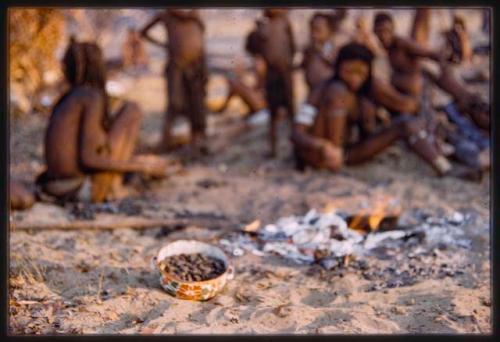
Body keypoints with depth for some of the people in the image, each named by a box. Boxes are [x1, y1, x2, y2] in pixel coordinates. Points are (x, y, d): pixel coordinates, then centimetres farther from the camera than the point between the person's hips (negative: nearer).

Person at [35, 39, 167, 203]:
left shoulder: (66, 100, 16)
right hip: (88, 189, -8)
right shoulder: (93, 97, -9)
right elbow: (88, 159, -17)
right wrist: (141, 166, -9)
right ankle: (115, 187, 0)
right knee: (131, 109, 5)